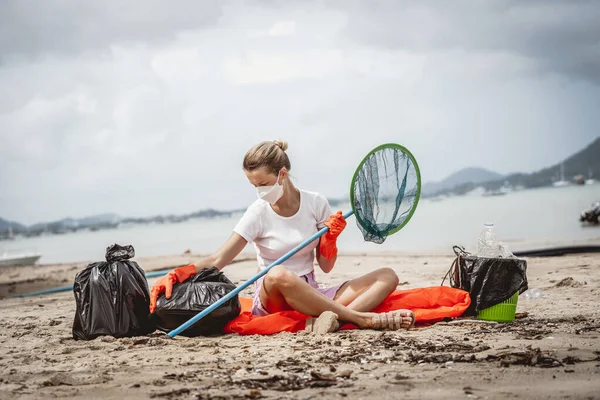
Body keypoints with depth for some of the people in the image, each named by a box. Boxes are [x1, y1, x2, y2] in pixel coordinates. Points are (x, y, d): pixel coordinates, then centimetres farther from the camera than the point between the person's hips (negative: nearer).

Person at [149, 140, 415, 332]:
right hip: (273, 298, -4)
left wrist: (330, 238, -12)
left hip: (311, 295, 4)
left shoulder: (316, 204, 3)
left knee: (387, 276, -16)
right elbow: (217, 261, -10)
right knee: (278, 275, -41)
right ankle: (363, 318, -36)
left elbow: (326, 266, 7)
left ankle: (330, 318, -44)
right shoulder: (258, 213, -4)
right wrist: (177, 274, -26)